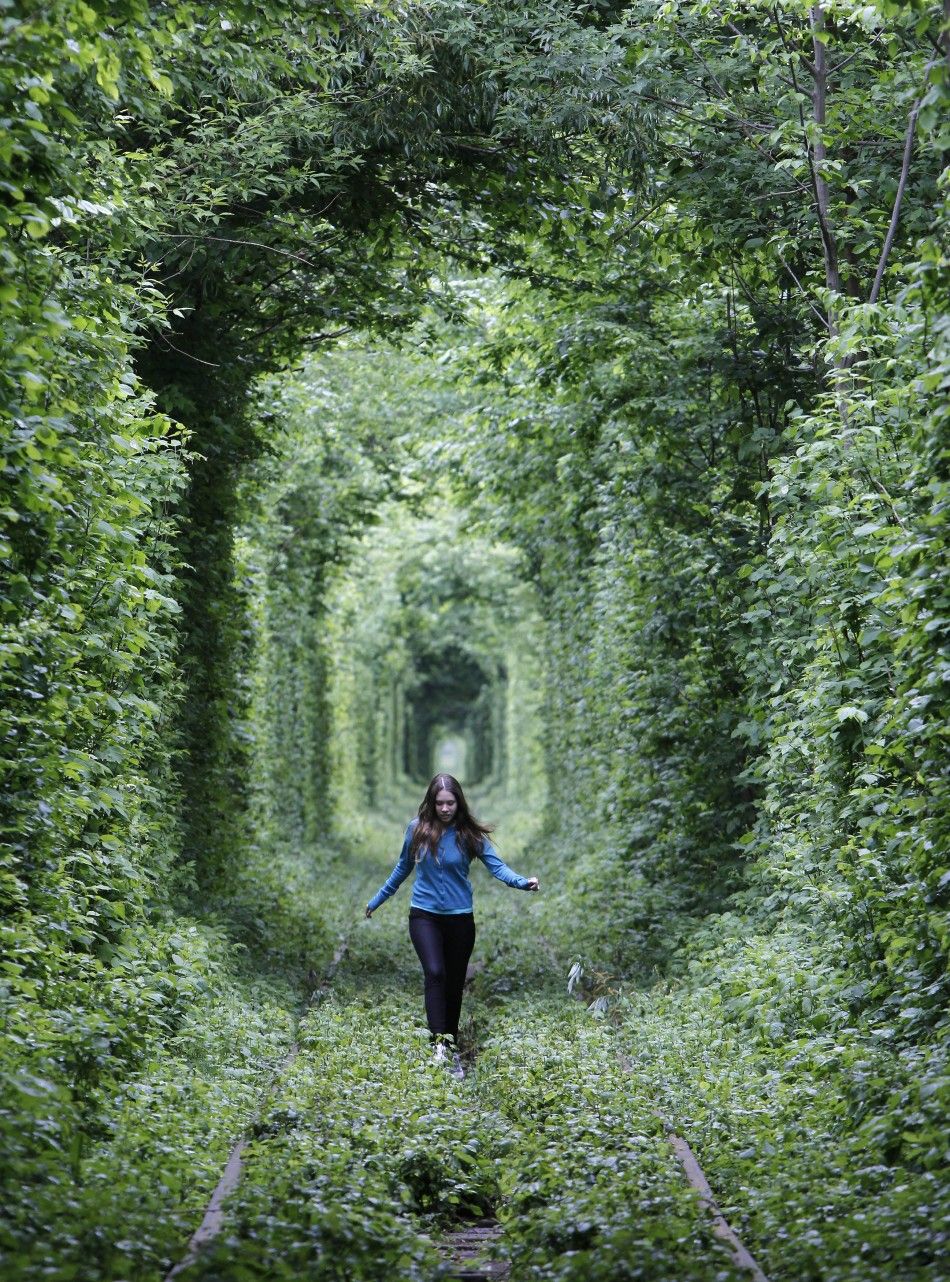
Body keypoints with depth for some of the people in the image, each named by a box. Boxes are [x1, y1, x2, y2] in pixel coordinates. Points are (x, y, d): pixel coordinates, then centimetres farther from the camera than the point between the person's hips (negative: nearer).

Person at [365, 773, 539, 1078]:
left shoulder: (470, 834, -6)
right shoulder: (417, 829, -2)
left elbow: (496, 866, -16)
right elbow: (402, 868, 13)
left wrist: (522, 882, -35)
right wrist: (378, 899, 21)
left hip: (460, 918, 0)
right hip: (424, 915, 0)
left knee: (455, 983, 8)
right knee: (435, 973, -21)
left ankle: (452, 1047, 22)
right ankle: (439, 1042, -21)